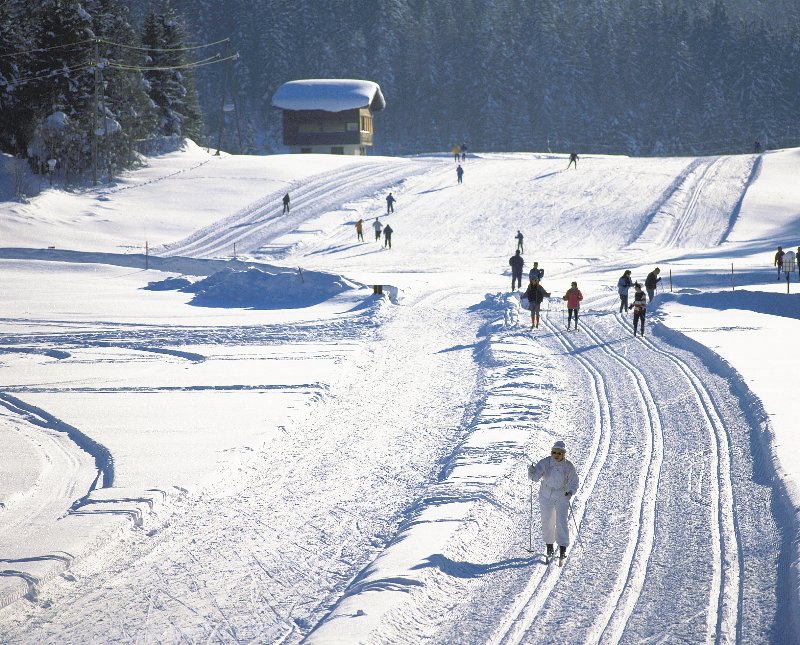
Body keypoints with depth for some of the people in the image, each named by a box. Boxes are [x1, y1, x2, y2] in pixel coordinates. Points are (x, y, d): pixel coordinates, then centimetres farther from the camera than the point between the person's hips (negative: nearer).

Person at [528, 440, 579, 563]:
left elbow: (574, 482, 1)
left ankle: (563, 549, -8)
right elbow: (536, 476, -23)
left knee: (562, 522, -11)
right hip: (546, 496, 1)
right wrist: (532, 473, -46)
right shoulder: (545, 463, -13)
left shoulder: (568, 466, -10)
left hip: (562, 497, -1)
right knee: (547, 522, 9)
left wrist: (570, 492, -17)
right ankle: (549, 545, 28)